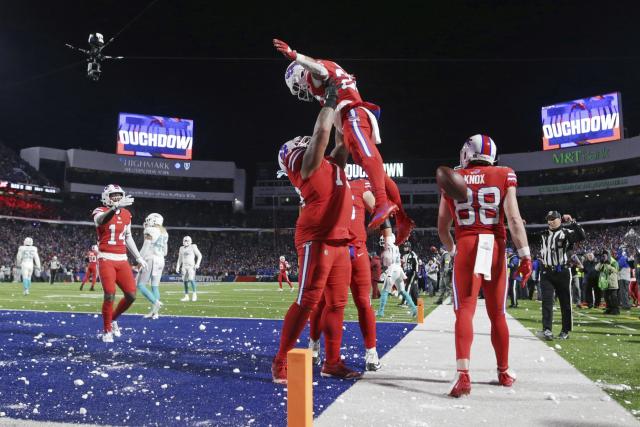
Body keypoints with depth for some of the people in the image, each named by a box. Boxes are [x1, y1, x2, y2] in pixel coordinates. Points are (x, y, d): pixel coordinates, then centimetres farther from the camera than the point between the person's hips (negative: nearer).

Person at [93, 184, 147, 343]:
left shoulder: (126, 214, 12)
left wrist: (138, 257, 18)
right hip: (106, 259, -5)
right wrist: (117, 206, -52)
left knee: (131, 295, 0)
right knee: (110, 295, -12)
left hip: (122, 260, 6)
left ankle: (113, 319, 25)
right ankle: (107, 330, 7)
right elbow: (103, 220, -34)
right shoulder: (100, 212, -6)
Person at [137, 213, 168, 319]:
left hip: (150, 259, -7)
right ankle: (154, 312, 5)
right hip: (160, 260, 7)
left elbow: (145, 248, -13)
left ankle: (156, 302, -17)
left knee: (140, 284, -2)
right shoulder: (164, 233, 15)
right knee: (155, 286, 8)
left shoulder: (150, 231, -7)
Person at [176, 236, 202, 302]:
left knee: (191, 279, -20)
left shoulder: (193, 247, -2)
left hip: (191, 266, -5)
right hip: (184, 266, 5)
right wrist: (177, 267, 11)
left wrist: (197, 264, -12)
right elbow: (180, 259, 19)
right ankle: (186, 296, 9)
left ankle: (194, 294, -12)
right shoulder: (181, 248, 12)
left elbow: (199, 255, -2)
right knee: (185, 281, 2)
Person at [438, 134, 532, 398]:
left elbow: (442, 228, 14)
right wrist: (525, 255, -4)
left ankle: (463, 373, -19)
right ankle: (504, 371, 27)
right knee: (497, 314, 13)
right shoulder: (503, 176, 5)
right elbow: (514, 219, -5)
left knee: (465, 310, -4)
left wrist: (452, 250, 30)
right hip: (495, 248, 1)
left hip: (466, 247, -1)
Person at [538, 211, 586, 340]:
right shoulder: (544, 234, 13)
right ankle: (547, 329, -12)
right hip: (547, 272, 4)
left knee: (565, 302, 6)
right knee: (547, 300, -7)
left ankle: (565, 331, 17)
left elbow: (582, 237, -20)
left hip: (562, 272, -4)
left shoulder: (566, 232, -4)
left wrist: (572, 222, -23)